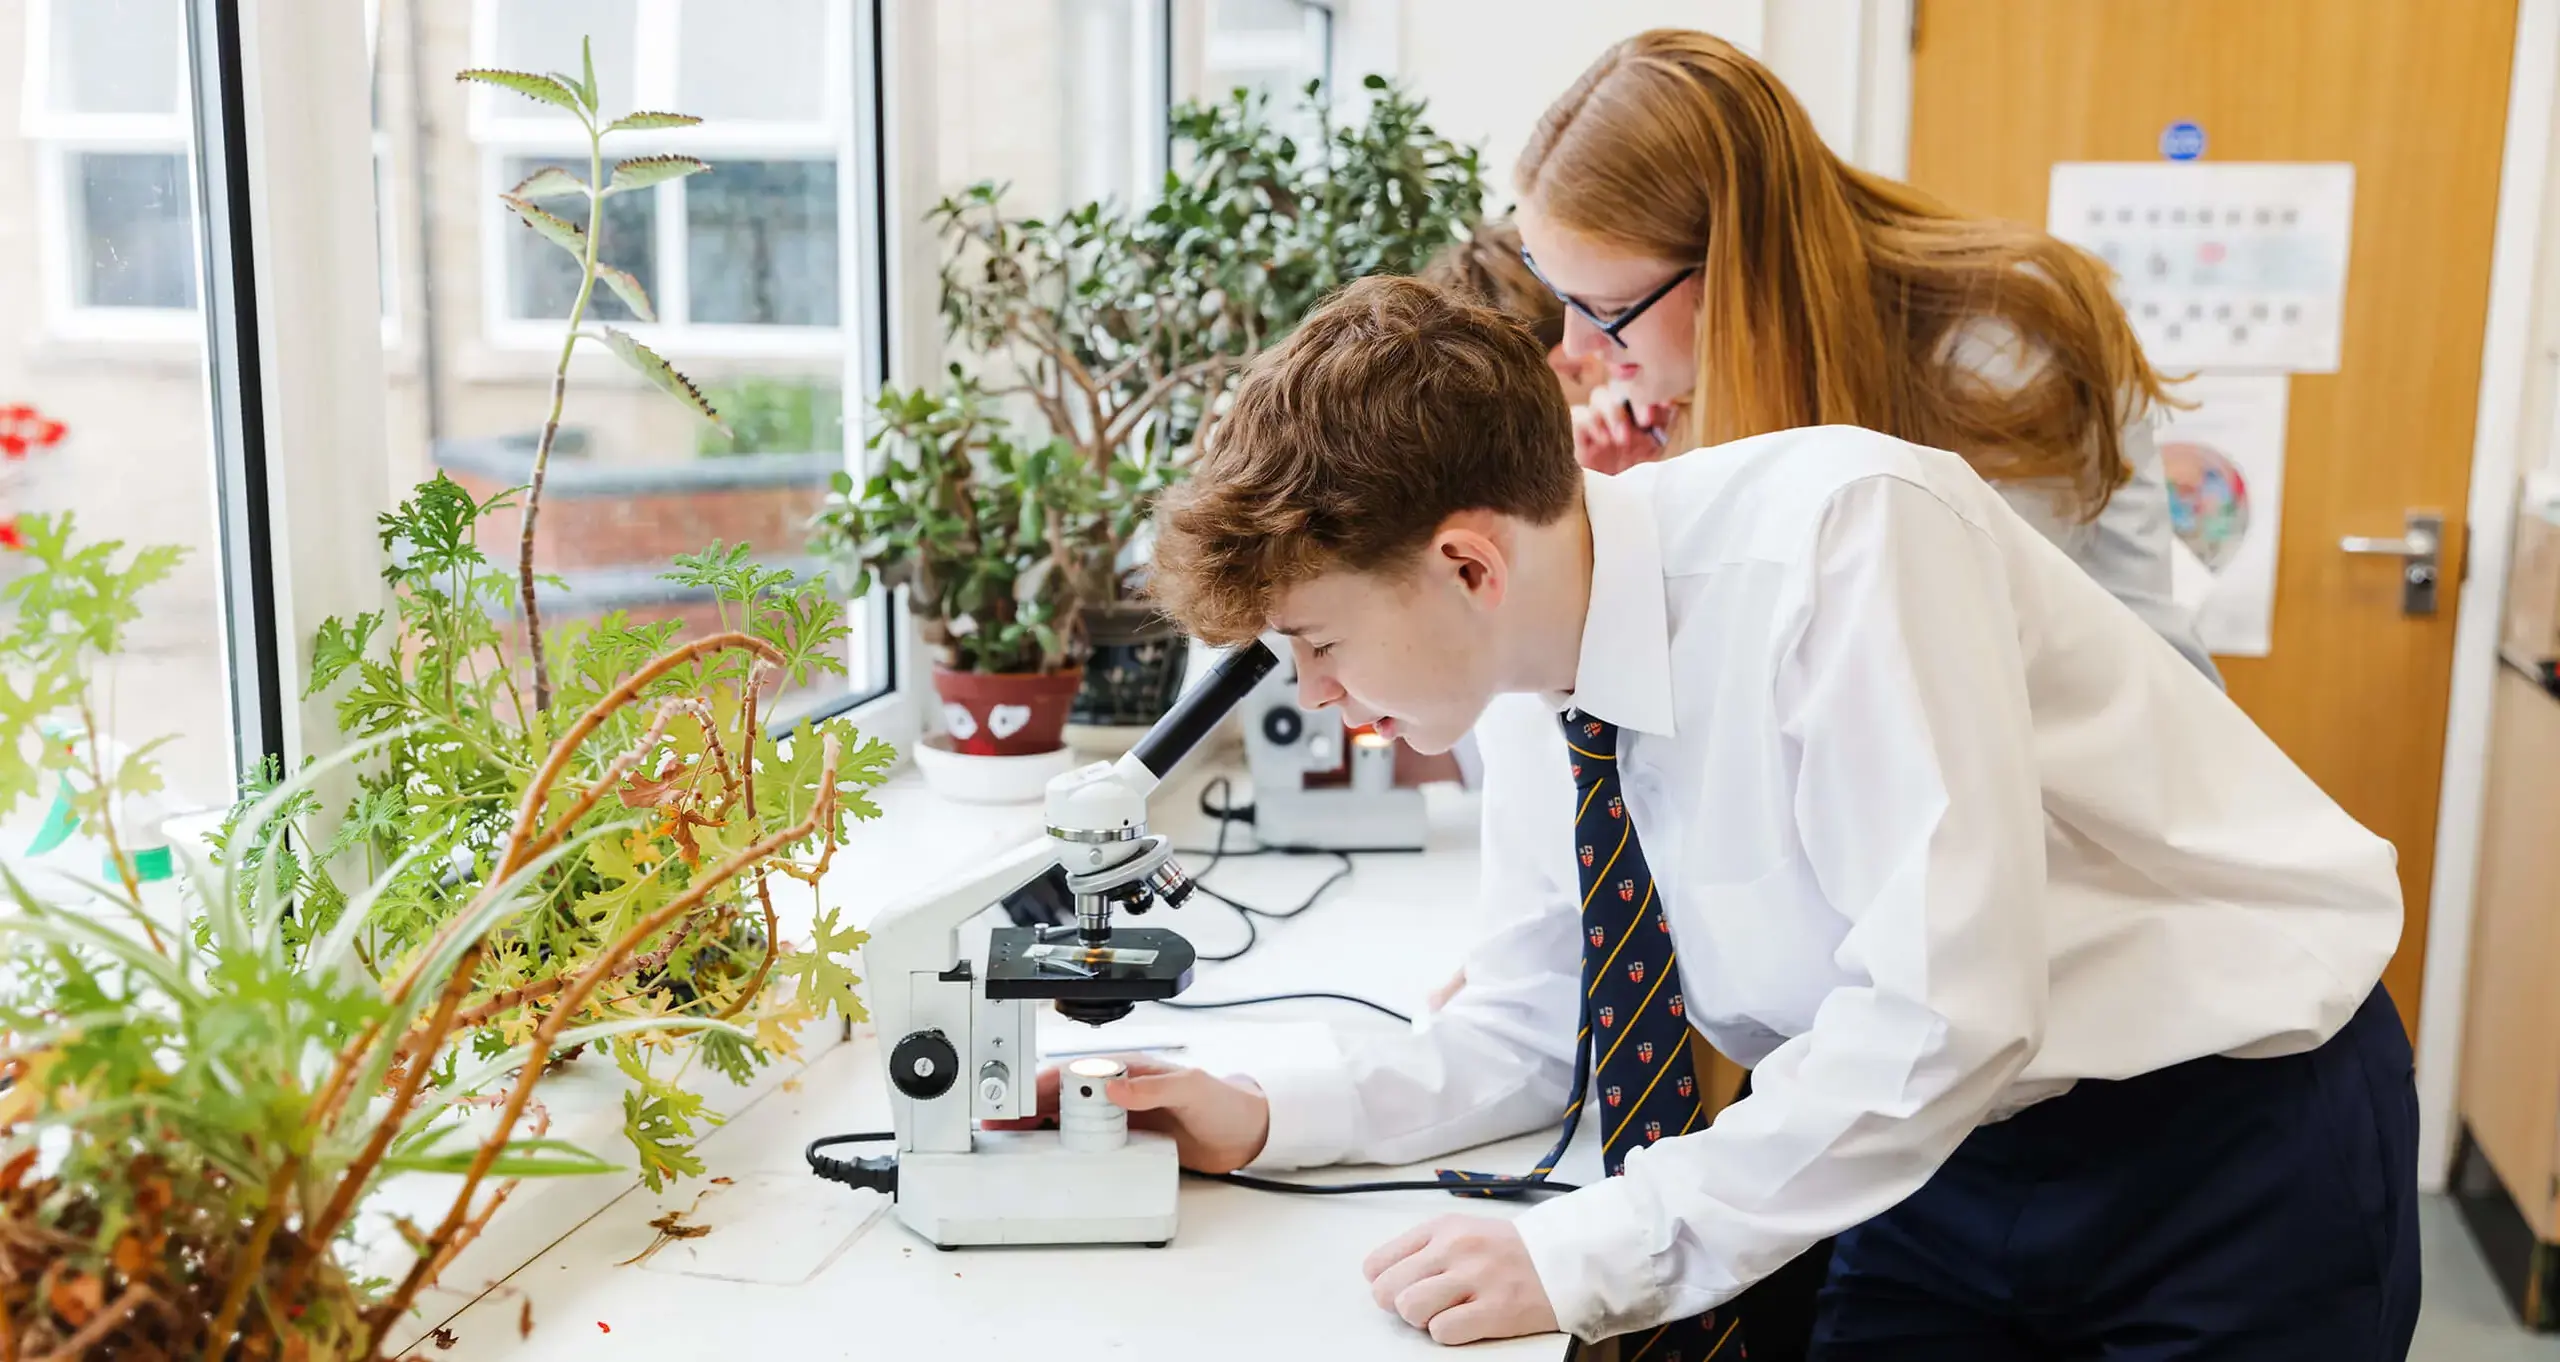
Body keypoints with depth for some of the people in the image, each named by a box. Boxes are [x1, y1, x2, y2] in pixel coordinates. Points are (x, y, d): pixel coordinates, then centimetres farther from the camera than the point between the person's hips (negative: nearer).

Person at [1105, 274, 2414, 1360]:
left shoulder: (1839, 536, -29)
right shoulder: (1538, 690, -7)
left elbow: (1944, 1009, -33)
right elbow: (1551, 1017, 5)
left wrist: (1591, 1256, -31)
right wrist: (1268, 1114, -8)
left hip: (2238, 1128, -5)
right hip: (1961, 1148, 6)